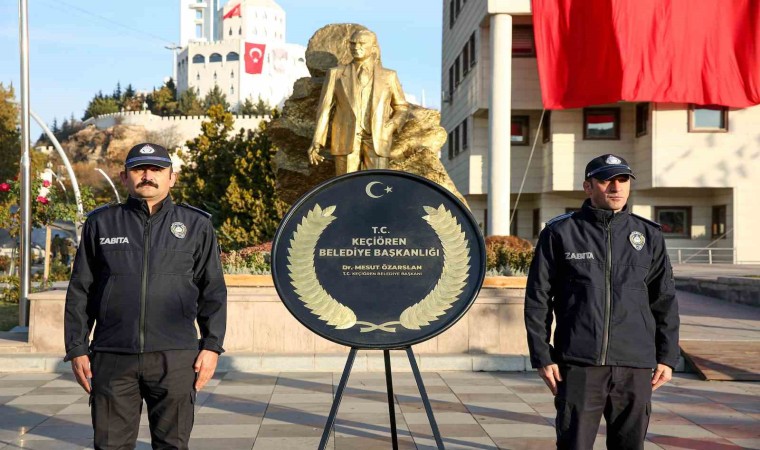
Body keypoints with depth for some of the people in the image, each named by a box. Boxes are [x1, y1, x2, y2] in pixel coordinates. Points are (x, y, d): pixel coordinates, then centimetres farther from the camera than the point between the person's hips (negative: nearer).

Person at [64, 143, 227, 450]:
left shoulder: (196, 225, 8)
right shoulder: (101, 223, 9)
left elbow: (213, 291, 8)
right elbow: (80, 291, 10)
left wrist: (212, 345, 0)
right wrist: (76, 349, 5)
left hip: (175, 356, 0)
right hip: (113, 357, 1)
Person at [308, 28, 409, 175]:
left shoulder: (388, 76, 13)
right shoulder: (336, 74, 12)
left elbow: (401, 108, 20)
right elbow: (324, 108, 8)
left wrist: (391, 126, -2)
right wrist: (316, 142, -2)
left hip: (377, 141, 0)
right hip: (346, 140, 0)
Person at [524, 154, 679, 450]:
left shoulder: (649, 235, 10)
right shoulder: (559, 233, 2)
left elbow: (665, 301, 13)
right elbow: (537, 299, 3)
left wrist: (667, 357, 8)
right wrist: (542, 357, -2)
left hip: (635, 367, 3)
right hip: (578, 365, -2)